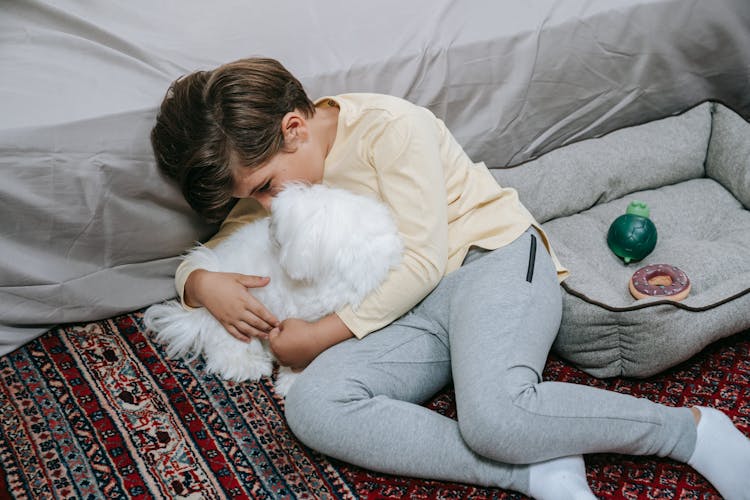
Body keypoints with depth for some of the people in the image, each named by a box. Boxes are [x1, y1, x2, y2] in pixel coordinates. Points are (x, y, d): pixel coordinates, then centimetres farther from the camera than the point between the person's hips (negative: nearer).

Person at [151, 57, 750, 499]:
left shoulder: (389, 126, -11)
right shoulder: (268, 169, 11)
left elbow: (424, 260, -14)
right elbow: (200, 257, 18)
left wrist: (322, 334, -14)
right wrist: (205, 285, -8)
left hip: (496, 258, -6)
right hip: (406, 312, 6)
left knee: (495, 413, -37)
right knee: (310, 405, -25)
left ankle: (692, 428, -11)